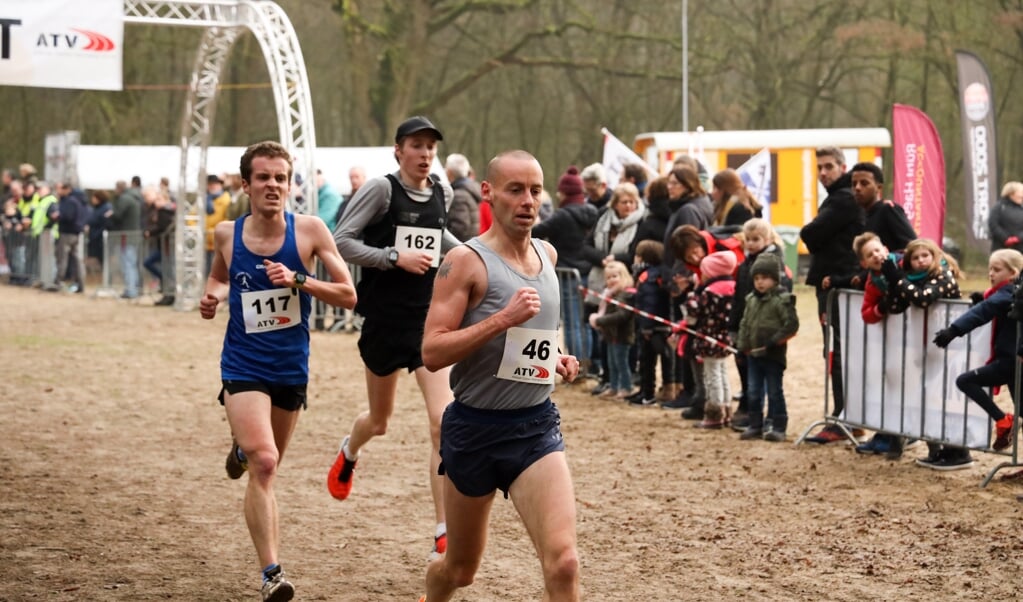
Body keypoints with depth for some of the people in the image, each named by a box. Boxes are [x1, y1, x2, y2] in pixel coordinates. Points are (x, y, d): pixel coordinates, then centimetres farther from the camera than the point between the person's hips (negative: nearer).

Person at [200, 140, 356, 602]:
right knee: (263, 464, -21)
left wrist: (298, 279, -21)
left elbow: (348, 295, -7)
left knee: (268, 466, 21)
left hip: (292, 368, 2)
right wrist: (212, 296, -2)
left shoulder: (309, 230, -8)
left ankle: (243, 447, 59)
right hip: (244, 367, -2)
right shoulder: (226, 234, -3)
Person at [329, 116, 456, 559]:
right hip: (385, 319, -3)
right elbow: (340, 241, -14)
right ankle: (349, 454, 56)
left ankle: (443, 533, -10)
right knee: (380, 420, 16)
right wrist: (396, 258, -21)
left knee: (443, 422, -13)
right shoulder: (382, 189, -11)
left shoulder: (442, 193, 5)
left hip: (429, 318, 3)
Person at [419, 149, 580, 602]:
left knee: (563, 562, -18)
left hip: (536, 426, 3)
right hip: (475, 428, -3)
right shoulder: (466, 261, -12)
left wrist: (553, 358, 9)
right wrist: (503, 318, -28)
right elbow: (432, 352, -20)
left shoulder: (548, 255, 8)